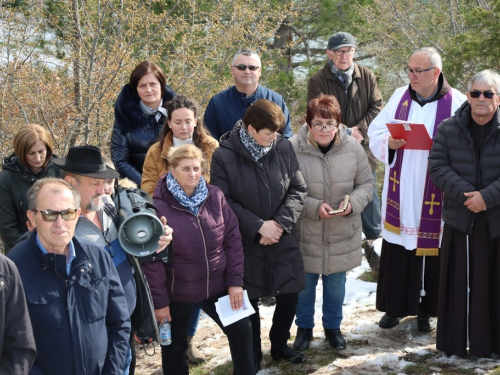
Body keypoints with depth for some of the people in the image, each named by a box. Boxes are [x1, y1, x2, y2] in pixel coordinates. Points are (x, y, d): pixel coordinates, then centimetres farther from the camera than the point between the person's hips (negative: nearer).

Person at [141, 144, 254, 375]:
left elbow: (233, 240, 0)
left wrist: (235, 280, -4)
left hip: (217, 286, 3)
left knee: (241, 330, 9)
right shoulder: (159, 206, -16)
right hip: (177, 292, -3)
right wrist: (159, 300, -13)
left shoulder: (215, 196, -5)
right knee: (175, 346, 12)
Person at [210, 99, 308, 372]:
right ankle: (253, 353, 32)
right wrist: (258, 226, -20)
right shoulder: (224, 156, -15)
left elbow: (298, 190, -4)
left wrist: (280, 222, -17)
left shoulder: (284, 148, -7)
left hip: (283, 240, 3)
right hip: (245, 243, -3)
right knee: (249, 300, 11)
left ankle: (279, 345, 35)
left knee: (290, 294, 11)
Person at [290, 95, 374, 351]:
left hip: (342, 234, 2)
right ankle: (304, 327, 36)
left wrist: (353, 203, -17)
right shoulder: (293, 148, -17)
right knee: (305, 283, 14)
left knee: (336, 282, 17)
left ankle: (333, 326, 39)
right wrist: (314, 207, -23)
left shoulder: (353, 148, -8)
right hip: (305, 233, -2)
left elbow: (366, 183, 2)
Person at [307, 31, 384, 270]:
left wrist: (360, 129, -10)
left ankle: (373, 241, 24)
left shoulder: (366, 76, 3)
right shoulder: (318, 81, -5)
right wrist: (345, 133, -14)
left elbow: (377, 107, 4)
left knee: (369, 194, 7)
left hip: (363, 149, 2)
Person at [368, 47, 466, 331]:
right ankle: (395, 306, 22)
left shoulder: (456, 103, -5)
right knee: (397, 250, 7)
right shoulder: (399, 97, 6)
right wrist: (389, 142, -11)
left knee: (430, 248, 5)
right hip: (400, 191, 3)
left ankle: (426, 308, 22)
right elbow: (376, 131, 9)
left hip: (434, 194, -3)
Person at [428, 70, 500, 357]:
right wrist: (465, 194, -16)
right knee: (460, 282, 6)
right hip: (460, 219, 2)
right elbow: (438, 167, -3)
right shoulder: (448, 129, 4)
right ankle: (456, 342, 16)